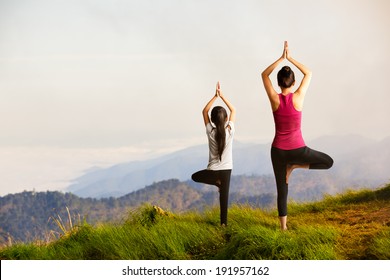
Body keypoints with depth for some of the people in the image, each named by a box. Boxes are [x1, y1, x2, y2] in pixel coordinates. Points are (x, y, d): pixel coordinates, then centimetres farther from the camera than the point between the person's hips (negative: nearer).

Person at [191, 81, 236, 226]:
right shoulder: (230, 131, -11)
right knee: (224, 195, 8)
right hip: (226, 169, 1)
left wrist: (215, 96, -6)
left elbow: (204, 111, 0)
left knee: (195, 176, 25)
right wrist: (222, 96, -4)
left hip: (213, 169, -1)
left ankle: (216, 181, 4)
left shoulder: (210, 132, -12)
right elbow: (233, 110, 1)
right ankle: (224, 222, 7)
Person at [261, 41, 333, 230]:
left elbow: (264, 75, 6)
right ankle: (294, 165, 5)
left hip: (278, 150, 2)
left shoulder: (274, 99, -9)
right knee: (328, 162, 19)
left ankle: (283, 226, 14)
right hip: (298, 149, -2)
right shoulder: (298, 97, -13)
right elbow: (308, 73, 2)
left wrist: (281, 58, 2)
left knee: (282, 189, 13)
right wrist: (290, 58, 2)